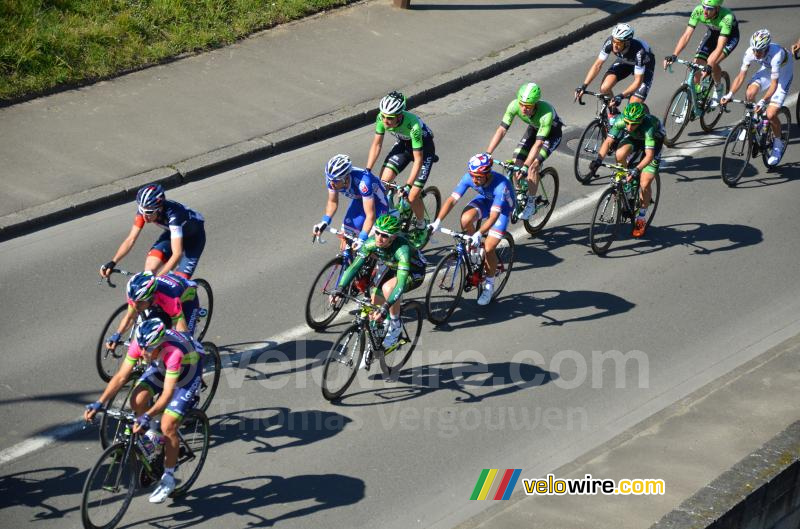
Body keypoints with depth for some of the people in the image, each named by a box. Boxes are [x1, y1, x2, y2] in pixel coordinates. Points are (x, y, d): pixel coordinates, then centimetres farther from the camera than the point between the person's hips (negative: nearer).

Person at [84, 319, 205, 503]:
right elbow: (121, 377, -24)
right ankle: (151, 438, 8)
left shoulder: (173, 352, -43)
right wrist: (99, 403, -32)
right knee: (137, 400, -20)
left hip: (188, 369, -5)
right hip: (161, 366, 5)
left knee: (167, 426, -14)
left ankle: (168, 479, 3)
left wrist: (148, 417, -55)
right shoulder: (139, 344, -28)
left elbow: (167, 393, -44)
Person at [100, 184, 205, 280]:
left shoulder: (172, 214, -42)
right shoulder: (144, 210, -25)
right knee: (150, 267, -17)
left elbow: (177, 254, -47)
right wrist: (112, 263, -31)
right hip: (171, 232, 5)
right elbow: (130, 239, -19)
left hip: (194, 236, -5)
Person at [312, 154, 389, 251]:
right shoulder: (332, 179, -26)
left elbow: (370, 215, -39)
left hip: (376, 201, -5)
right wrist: (324, 222, -21)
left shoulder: (362, 182, -43)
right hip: (359, 199, 6)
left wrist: (361, 240, -45)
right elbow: (332, 202, -6)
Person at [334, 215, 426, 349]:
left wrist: (386, 307, -55)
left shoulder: (402, 249, -41)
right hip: (390, 268, 6)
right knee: (375, 301, -2)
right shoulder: (372, 243, -26)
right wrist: (340, 289, -36)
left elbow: (401, 283, -46)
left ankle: (396, 326, -11)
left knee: (388, 288, -34)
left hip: (413, 274, -6)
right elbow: (354, 266, -24)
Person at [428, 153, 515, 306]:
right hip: (485, 200, 4)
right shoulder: (469, 177, -28)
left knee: (489, 248, -14)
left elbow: (494, 216, -44)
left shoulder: (500, 185, -40)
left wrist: (479, 234, -56)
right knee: (465, 220, -28)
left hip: (503, 206, -4)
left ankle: (489, 285, 9)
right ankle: (475, 247, 2)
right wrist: (437, 222, -39)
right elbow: (452, 199, -29)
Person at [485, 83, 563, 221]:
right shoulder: (514, 105, -31)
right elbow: (501, 130, -30)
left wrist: (525, 167, -51)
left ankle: (531, 204, -5)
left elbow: (538, 144, -43)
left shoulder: (546, 113, -42)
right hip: (533, 128, 5)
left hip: (552, 132, -5)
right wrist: (486, 155, -38)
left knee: (533, 166, -22)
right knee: (517, 162, -8)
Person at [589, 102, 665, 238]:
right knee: (620, 155, -31)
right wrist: (598, 159, -46)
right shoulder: (621, 121, -32)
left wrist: (637, 170, -59)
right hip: (634, 138, 4)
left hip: (654, 139, -4)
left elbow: (649, 155, -45)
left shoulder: (648, 126, -42)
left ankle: (641, 219, 7)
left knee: (644, 184, -12)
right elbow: (608, 141, -31)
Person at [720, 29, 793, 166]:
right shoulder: (750, 52, -25)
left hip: (783, 73, -5)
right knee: (750, 93, -25)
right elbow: (741, 76, -19)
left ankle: (778, 144, 9)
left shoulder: (776, 55, -40)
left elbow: (774, 84, -39)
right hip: (767, 69, 5)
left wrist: (763, 101, -51)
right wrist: (729, 95, -32)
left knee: (771, 114, -15)